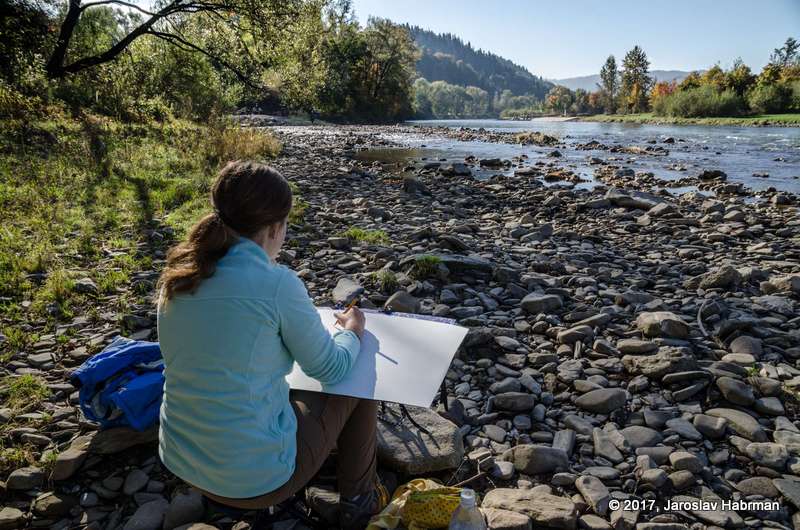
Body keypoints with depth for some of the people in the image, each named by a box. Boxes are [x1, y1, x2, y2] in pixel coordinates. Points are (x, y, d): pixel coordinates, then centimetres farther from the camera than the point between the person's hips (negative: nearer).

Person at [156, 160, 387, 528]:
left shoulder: (178, 276, -2)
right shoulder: (277, 283, -22)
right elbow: (331, 369, -9)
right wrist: (353, 329, 12)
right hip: (254, 477, -7)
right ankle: (357, 501, 32)